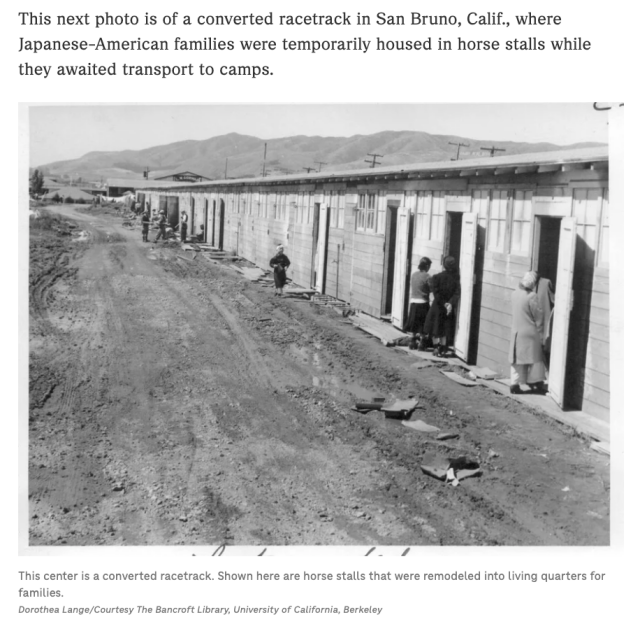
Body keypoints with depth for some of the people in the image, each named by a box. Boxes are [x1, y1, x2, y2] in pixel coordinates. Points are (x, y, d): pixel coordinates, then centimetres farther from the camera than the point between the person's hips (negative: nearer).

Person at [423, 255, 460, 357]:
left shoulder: (437, 277, -10)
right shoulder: (456, 278, -6)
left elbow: (436, 293, -16)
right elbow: (457, 293, -15)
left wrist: (444, 304, -11)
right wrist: (451, 303, -19)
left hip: (438, 307, -2)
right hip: (450, 308, 2)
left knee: (435, 329, 11)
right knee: (445, 330, 12)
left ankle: (437, 347, 5)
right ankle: (443, 350, 12)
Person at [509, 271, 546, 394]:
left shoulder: (515, 293, 2)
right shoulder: (532, 296, -16)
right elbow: (538, 317, -11)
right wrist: (541, 334, -2)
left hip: (516, 332, 6)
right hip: (530, 333, -6)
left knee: (517, 358, 10)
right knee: (534, 358, 4)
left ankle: (515, 384, 9)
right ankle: (537, 384, 7)